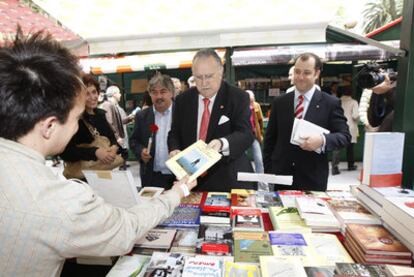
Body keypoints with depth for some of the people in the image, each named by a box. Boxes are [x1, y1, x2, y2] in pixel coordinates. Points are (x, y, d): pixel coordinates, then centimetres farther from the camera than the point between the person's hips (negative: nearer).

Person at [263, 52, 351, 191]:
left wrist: (322, 140, -23)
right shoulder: (279, 102, 5)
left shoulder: (331, 103, -1)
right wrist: (268, 170, 1)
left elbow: (344, 135, -2)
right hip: (281, 176, 2)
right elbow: (270, 138, 7)